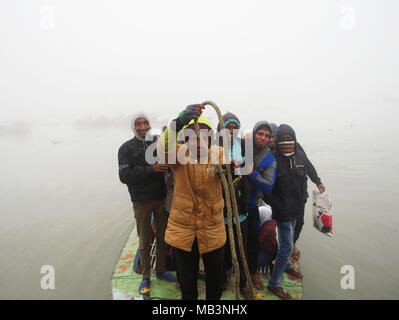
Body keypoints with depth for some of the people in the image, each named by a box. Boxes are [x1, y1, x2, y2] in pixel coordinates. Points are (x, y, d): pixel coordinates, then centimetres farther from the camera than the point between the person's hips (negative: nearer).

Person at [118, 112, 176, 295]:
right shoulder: (127, 148, -3)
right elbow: (124, 176, -13)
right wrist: (150, 169, -21)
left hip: (161, 198, 3)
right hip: (141, 201, -2)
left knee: (163, 238, 14)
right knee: (144, 242, 9)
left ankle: (160, 270, 34)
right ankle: (146, 277, 26)